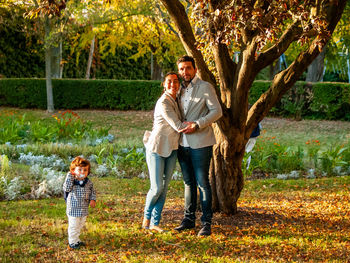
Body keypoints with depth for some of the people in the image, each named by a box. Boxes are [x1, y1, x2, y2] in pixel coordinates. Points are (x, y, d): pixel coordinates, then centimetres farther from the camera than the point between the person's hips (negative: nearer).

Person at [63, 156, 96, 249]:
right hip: (74, 209, -5)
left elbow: (92, 192, 11)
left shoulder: (88, 182, -1)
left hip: (84, 210, 5)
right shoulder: (71, 181, -15)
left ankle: (77, 240, 38)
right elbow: (66, 189, -30)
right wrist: (69, 176, -30)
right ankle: (72, 242, 21)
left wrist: (93, 200, -8)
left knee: (80, 226, 20)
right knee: (73, 227, 5)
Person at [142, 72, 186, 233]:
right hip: (157, 148, -7)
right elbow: (178, 126, -19)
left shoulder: (175, 100, 9)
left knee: (164, 188, 5)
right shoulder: (163, 103, -18)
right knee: (157, 188, -5)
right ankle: (146, 217, 19)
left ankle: (155, 223, 11)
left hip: (171, 150, 7)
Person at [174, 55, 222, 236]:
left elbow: (217, 111, -11)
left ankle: (206, 223, -2)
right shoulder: (181, 89, 15)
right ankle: (189, 219, 18)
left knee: (202, 182, -6)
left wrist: (197, 125, -18)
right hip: (183, 143, 6)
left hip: (200, 143, -6)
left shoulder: (205, 87, -4)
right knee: (188, 183, 11)